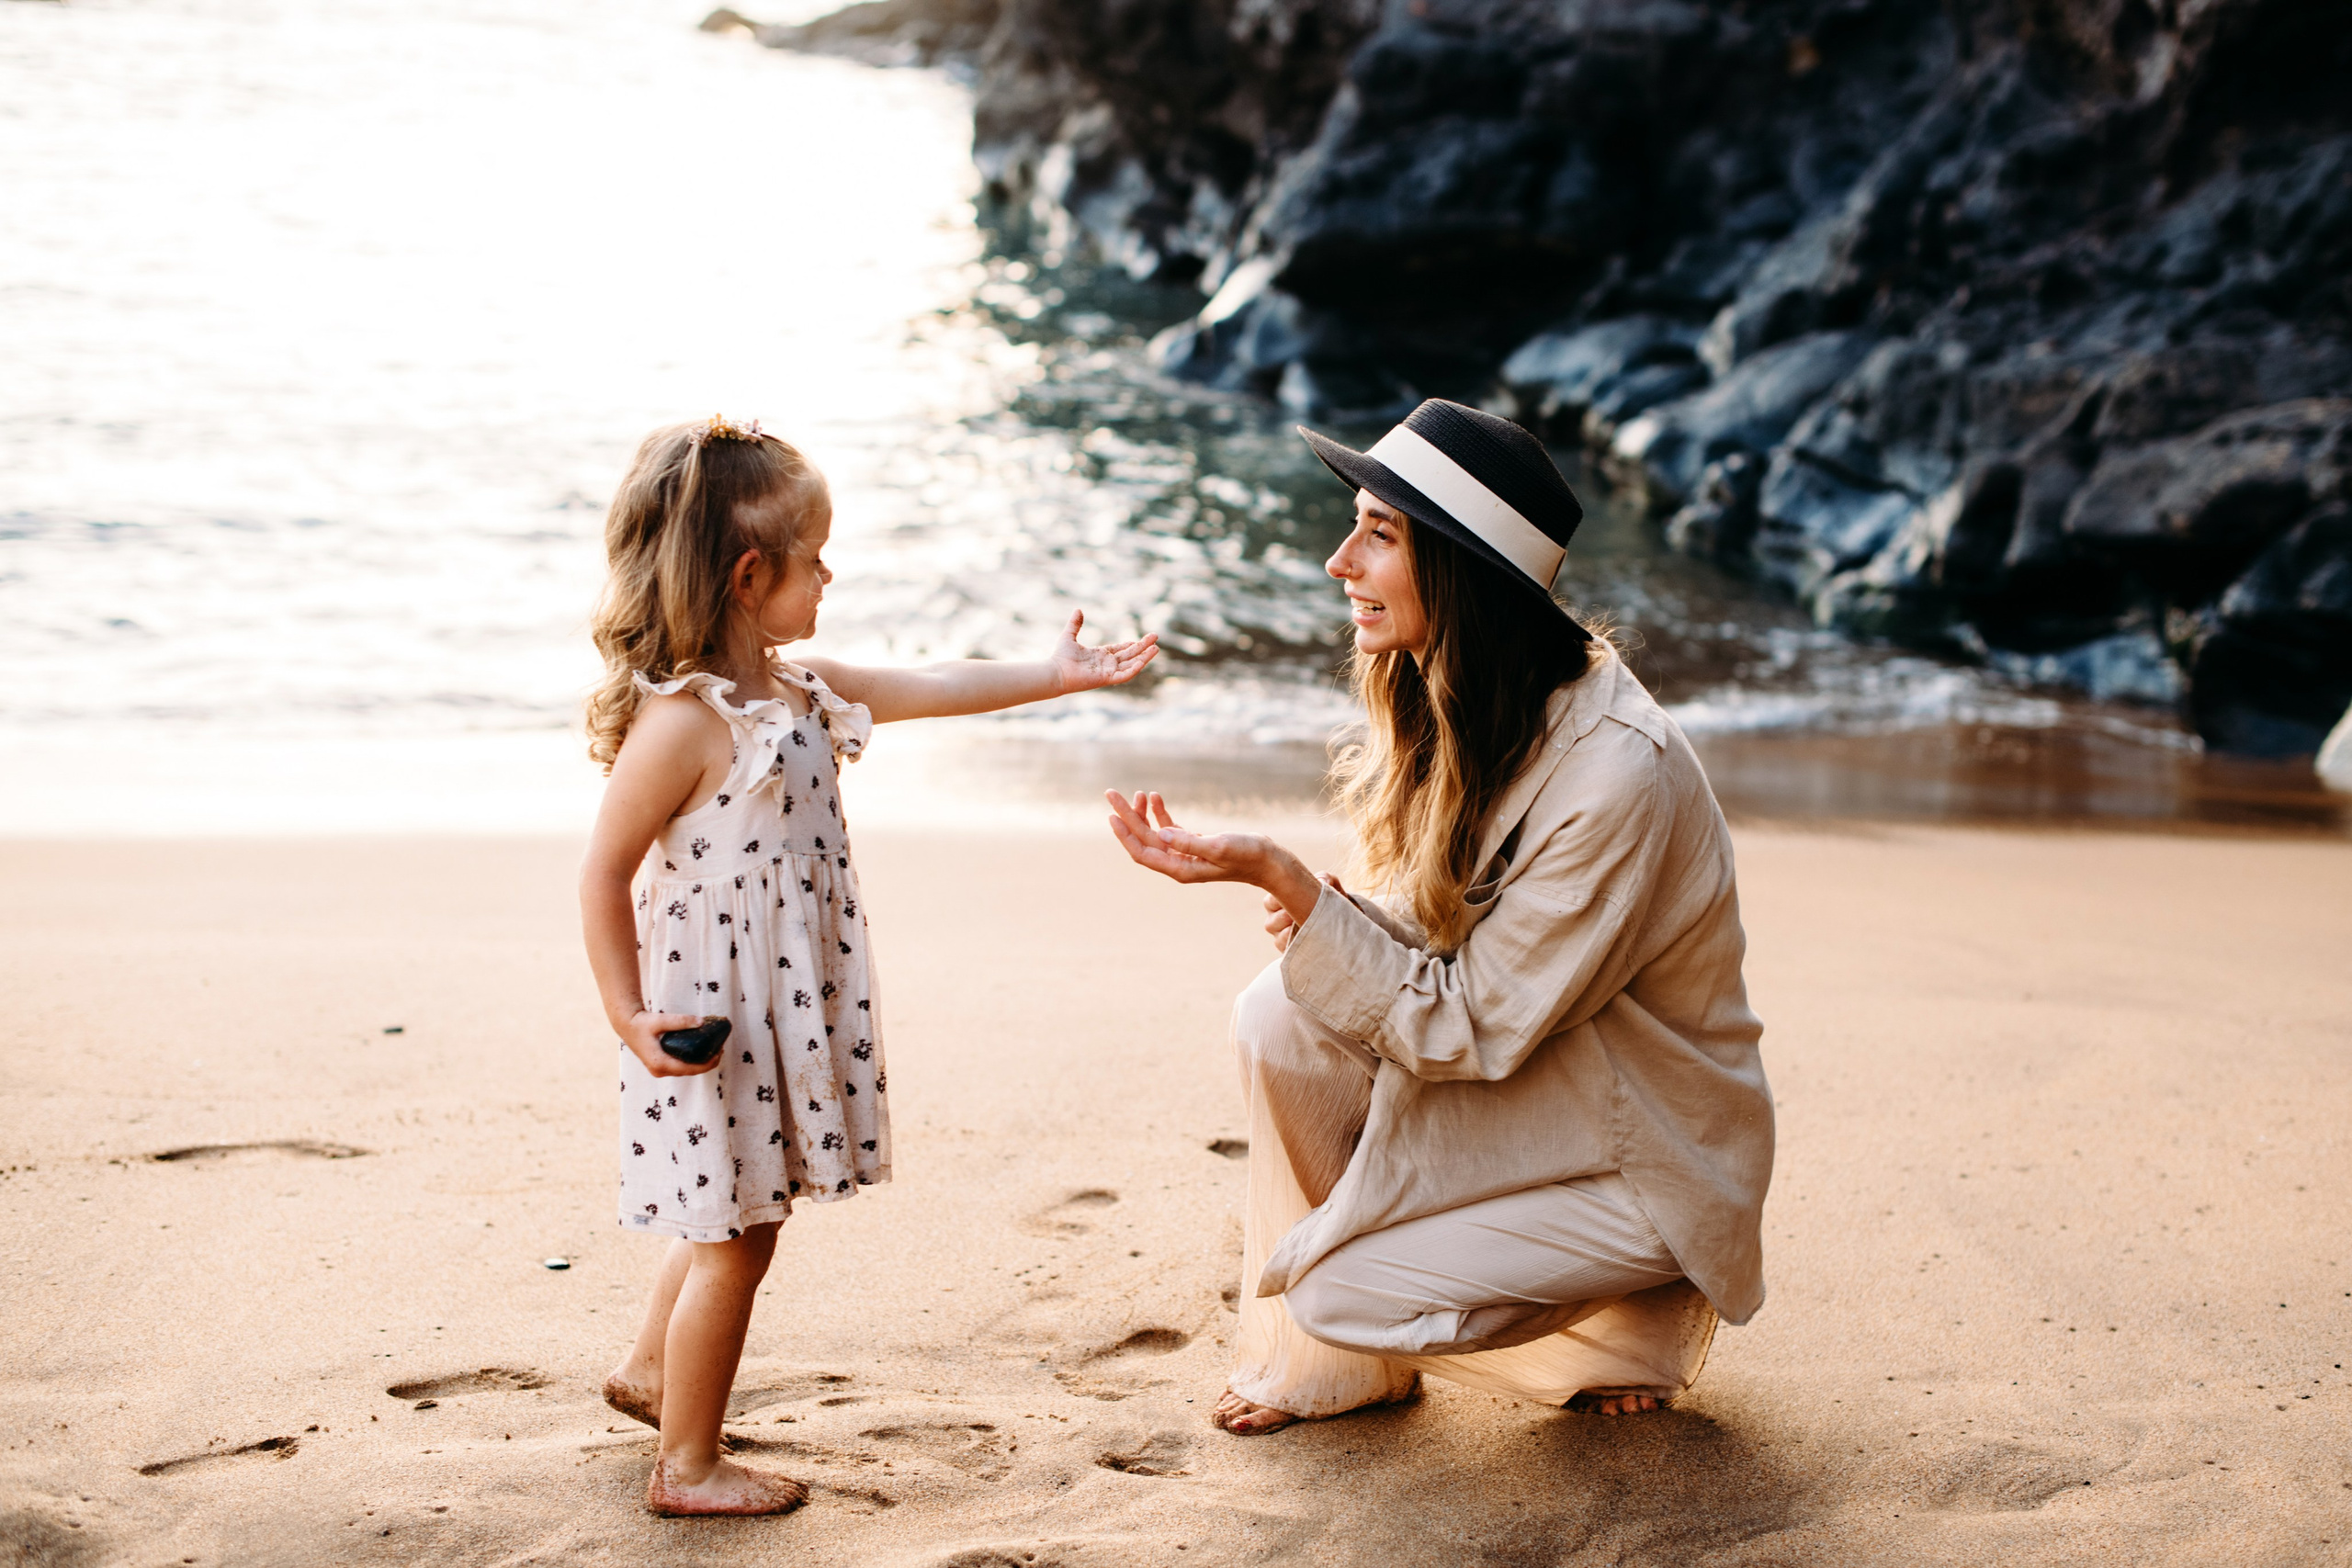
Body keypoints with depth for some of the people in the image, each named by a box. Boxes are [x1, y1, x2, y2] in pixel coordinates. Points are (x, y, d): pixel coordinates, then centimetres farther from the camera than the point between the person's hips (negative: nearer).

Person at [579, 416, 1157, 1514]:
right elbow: (604, 874, -17)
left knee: (735, 1214, 23)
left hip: (785, 1005, 9)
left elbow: (931, 688, 16)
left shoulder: (797, 689, 5)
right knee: (734, 1240, 4)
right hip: (714, 1017, -9)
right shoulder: (679, 723, -21)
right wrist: (628, 1017, -19)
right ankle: (688, 1465, 20)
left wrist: (1050, 676, 16)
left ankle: (649, 1369, 45)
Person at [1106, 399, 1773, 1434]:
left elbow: (1473, 1026, -27)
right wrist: (1326, 916, -15)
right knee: (1282, 1017, -16)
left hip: (1642, 1153, -7)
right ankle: (1323, 1362, 1)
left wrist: (1280, 875, -34)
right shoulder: (1451, 710, -4)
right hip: (1514, 1086, 7)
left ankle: (1637, 1323, 7)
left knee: (1342, 1294, -17)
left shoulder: (1617, 772, -30)